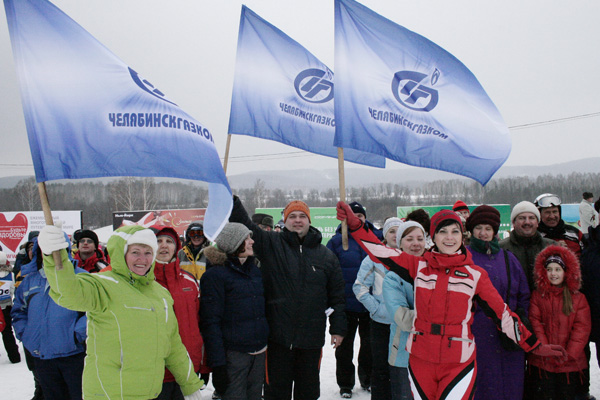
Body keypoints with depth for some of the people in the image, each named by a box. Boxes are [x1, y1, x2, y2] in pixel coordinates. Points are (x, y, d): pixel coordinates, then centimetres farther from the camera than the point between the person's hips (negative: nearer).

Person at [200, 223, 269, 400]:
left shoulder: (255, 270, 12)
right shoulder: (215, 275, -9)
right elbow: (211, 322, -13)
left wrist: (267, 345, 15)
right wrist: (217, 364, -17)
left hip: (259, 352, 7)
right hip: (233, 354, -7)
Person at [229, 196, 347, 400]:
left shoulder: (326, 255, 7)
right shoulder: (271, 244, 1)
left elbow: (337, 295, 9)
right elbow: (244, 225, -9)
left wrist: (338, 328, 5)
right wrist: (231, 199, -22)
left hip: (312, 337, 2)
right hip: (278, 335, -2)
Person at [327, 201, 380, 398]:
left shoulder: (377, 237, 1)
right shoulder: (336, 241, -4)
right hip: (346, 304, -2)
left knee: (370, 344, 15)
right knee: (345, 346, 10)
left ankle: (368, 379, 33)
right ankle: (345, 383, 25)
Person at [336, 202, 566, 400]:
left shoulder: (475, 274, 2)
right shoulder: (419, 266, 3)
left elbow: (502, 313, 5)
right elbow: (381, 252, 0)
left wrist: (534, 345, 4)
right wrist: (354, 224, -7)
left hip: (459, 362, -1)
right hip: (420, 360, 2)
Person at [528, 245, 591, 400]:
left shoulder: (578, 298, 4)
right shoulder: (537, 295, 4)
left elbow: (582, 328, -2)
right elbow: (535, 323, -2)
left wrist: (569, 355, -11)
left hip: (570, 363, 0)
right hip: (542, 362, 0)